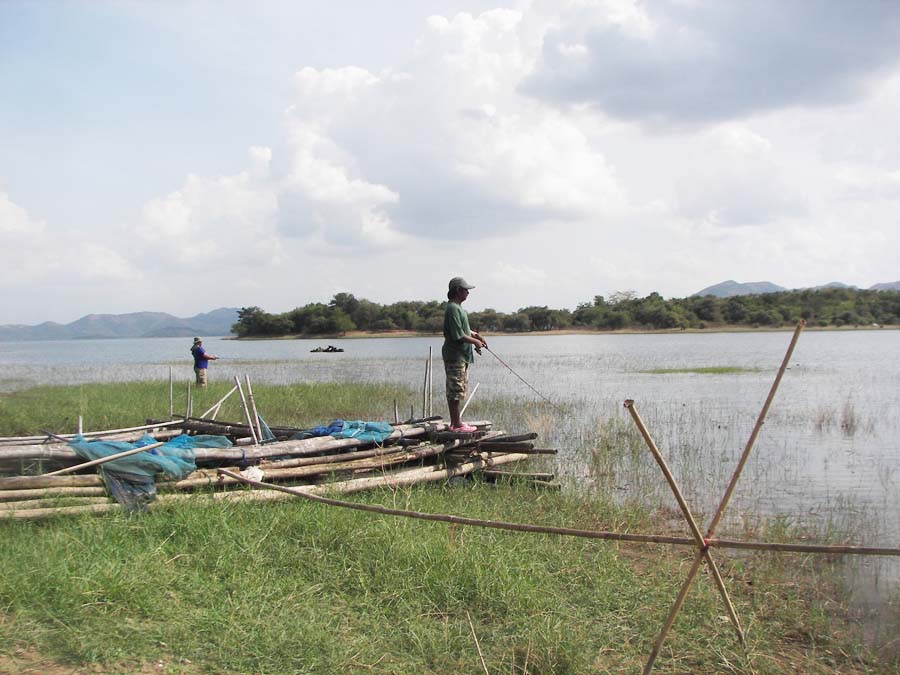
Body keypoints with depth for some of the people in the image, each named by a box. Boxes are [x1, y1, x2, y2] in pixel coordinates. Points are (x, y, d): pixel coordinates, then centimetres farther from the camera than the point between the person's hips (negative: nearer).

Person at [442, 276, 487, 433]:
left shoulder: (458, 307, 16)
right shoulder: (453, 309, -17)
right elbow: (458, 336, -21)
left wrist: (474, 334, 11)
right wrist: (475, 342, -10)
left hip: (461, 356, 11)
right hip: (455, 355, -11)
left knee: (456, 390, 14)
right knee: (456, 390, -6)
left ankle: (455, 422, 19)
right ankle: (457, 424, -2)